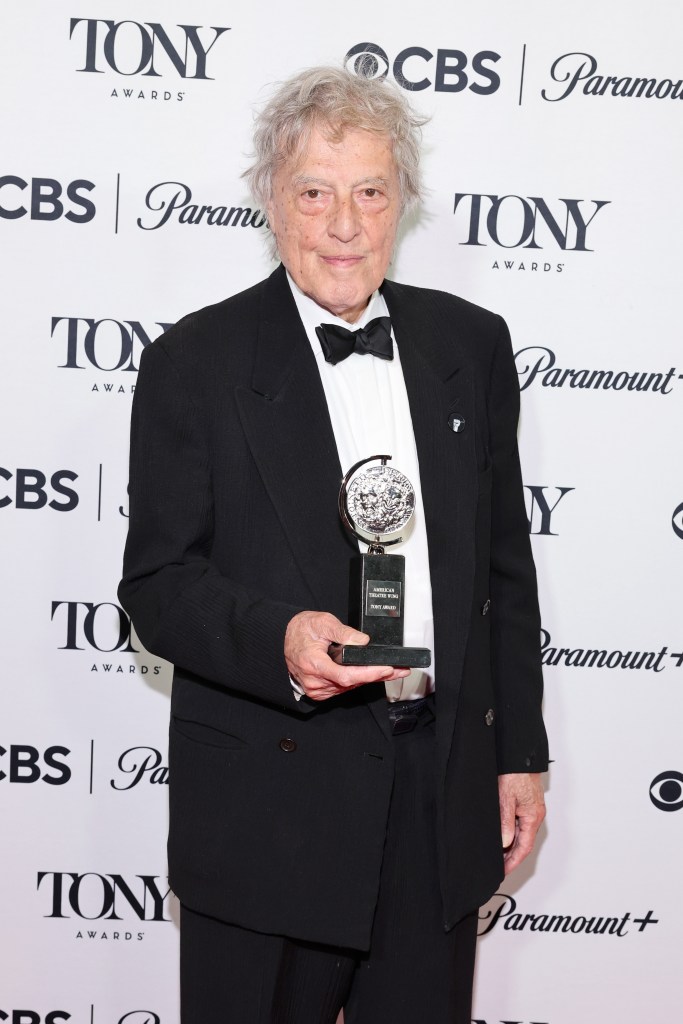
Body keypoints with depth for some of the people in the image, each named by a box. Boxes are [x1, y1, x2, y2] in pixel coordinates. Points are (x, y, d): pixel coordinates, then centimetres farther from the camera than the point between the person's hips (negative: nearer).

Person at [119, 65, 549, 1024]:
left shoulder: (472, 344, 6)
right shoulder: (195, 362, -5)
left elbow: (505, 567, 10)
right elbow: (157, 585, -7)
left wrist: (520, 751, 9)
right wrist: (277, 640, -26)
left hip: (445, 803, 4)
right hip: (269, 805, -3)